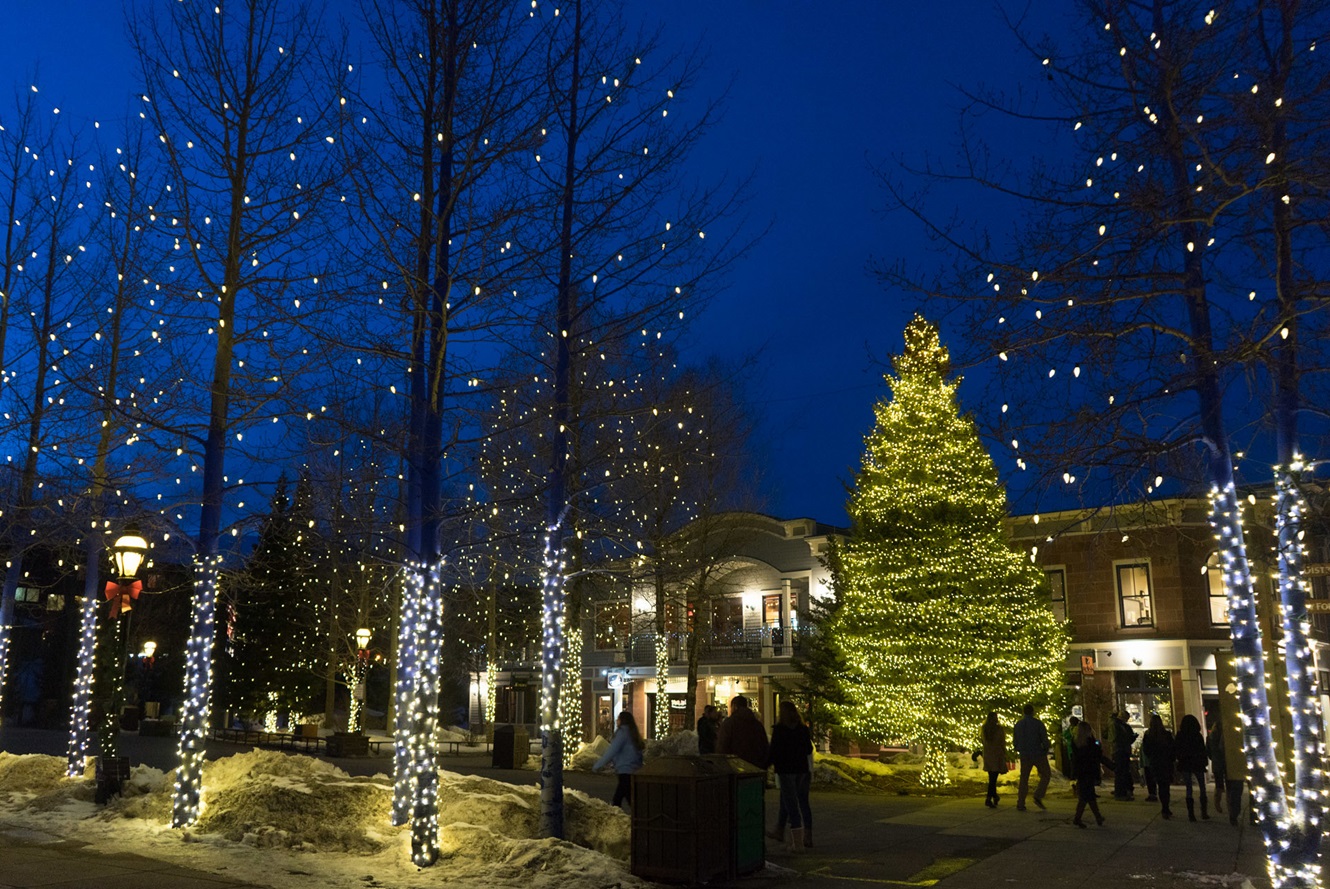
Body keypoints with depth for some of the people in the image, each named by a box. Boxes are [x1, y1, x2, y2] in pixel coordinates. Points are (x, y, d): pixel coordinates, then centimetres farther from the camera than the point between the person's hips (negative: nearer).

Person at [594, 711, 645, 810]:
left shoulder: (622, 732, -12)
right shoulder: (633, 733, 15)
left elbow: (612, 751, -15)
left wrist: (598, 764, -7)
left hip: (625, 770, -9)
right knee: (616, 799, 15)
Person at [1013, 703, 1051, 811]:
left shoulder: (1018, 725, 5)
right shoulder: (1038, 723, -8)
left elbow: (1014, 742, 10)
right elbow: (1045, 739, -10)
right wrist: (1046, 751, 7)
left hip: (1025, 756, 4)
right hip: (1038, 754, -4)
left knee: (1024, 779, 9)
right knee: (1045, 776, 12)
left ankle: (1020, 805, 4)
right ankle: (1038, 796, -6)